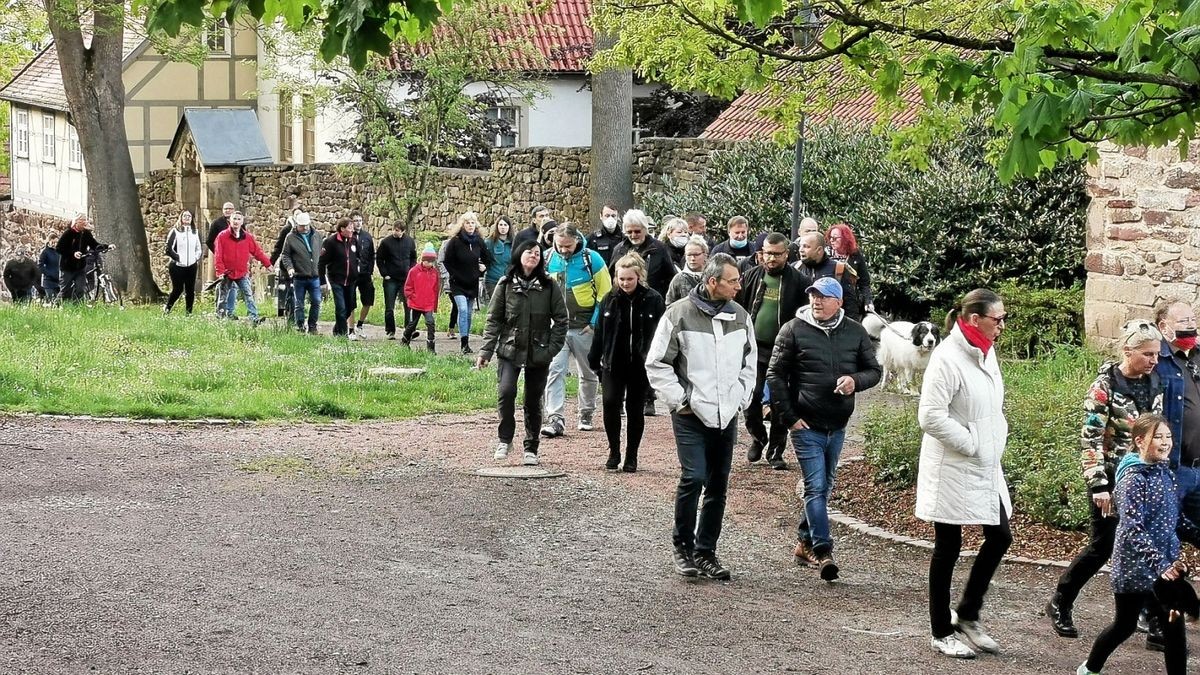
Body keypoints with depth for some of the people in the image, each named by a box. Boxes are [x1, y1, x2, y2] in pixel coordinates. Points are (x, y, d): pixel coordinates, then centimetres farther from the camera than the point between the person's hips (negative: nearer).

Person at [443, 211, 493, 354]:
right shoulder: (455, 241, -9)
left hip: (473, 283, 4)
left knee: (469, 313, 10)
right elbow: (448, 262, -4)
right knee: (463, 310, -18)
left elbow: (487, 258, 17)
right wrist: (455, 276, -8)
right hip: (458, 284, -4)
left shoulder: (479, 241, 2)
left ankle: (466, 341, 19)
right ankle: (464, 342, -19)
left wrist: (483, 268, 4)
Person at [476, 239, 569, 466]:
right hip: (510, 350, -1)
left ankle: (531, 449, 20)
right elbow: (494, 319, 3)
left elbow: (560, 319, 4)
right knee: (506, 391, -20)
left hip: (538, 353, 1)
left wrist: (552, 348, -6)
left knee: (533, 402, 7)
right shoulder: (506, 284, 2)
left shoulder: (549, 286, 2)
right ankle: (505, 439, -2)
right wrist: (486, 351, -3)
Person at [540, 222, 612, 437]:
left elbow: (605, 293, -4)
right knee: (555, 371, -12)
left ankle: (586, 415, 30)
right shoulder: (548, 259, -2)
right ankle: (556, 420, -15)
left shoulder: (591, 259, -9)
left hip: (584, 328, -1)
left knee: (588, 374, 13)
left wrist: (595, 323, -8)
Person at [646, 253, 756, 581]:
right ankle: (683, 547, 3)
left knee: (718, 486, 7)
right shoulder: (679, 315, -8)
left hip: (727, 417, 5)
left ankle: (706, 552, 18)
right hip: (691, 415, -5)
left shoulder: (740, 316, 6)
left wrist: (741, 398, 9)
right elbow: (656, 365, -4)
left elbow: (749, 362, 20)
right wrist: (680, 400, -8)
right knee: (693, 478, -15)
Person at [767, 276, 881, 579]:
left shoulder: (855, 332, 4)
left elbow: (874, 370, 10)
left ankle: (805, 542, 27)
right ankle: (822, 550, -12)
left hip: (837, 427, 4)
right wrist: (788, 417, -10)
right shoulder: (794, 330, -5)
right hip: (806, 426, -4)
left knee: (823, 486, 14)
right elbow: (775, 375, -4)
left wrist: (856, 380, -13)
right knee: (815, 487, -10)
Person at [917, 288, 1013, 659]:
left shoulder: (985, 353, 7)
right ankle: (942, 633, 15)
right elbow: (931, 417, -23)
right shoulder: (948, 358, -19)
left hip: (985, 468, 8)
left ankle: (967, 617, 24)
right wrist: (972, 444, -17)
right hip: (952, 470, -8)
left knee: (999, 537, 9)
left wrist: (997, 440, 7)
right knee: (948, 548, 2)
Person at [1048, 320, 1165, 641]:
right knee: (1103, 546, 0)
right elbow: (1090, 439, -16)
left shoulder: (1154, 383, 5)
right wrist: (1098, 485, -19)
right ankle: (1059, 605, 17)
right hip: (1112, 478, -5)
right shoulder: (1105, 386, -14)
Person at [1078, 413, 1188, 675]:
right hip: (1135, 566, -7)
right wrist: (1159, 564, -29)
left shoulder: (1165, 473, 6)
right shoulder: (1134, 478, -17)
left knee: (1174, 626, 2)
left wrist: (1175, 559, 14)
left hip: (1164, 566, 7)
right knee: (1125, 624, 9)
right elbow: (1133, 530, -24)